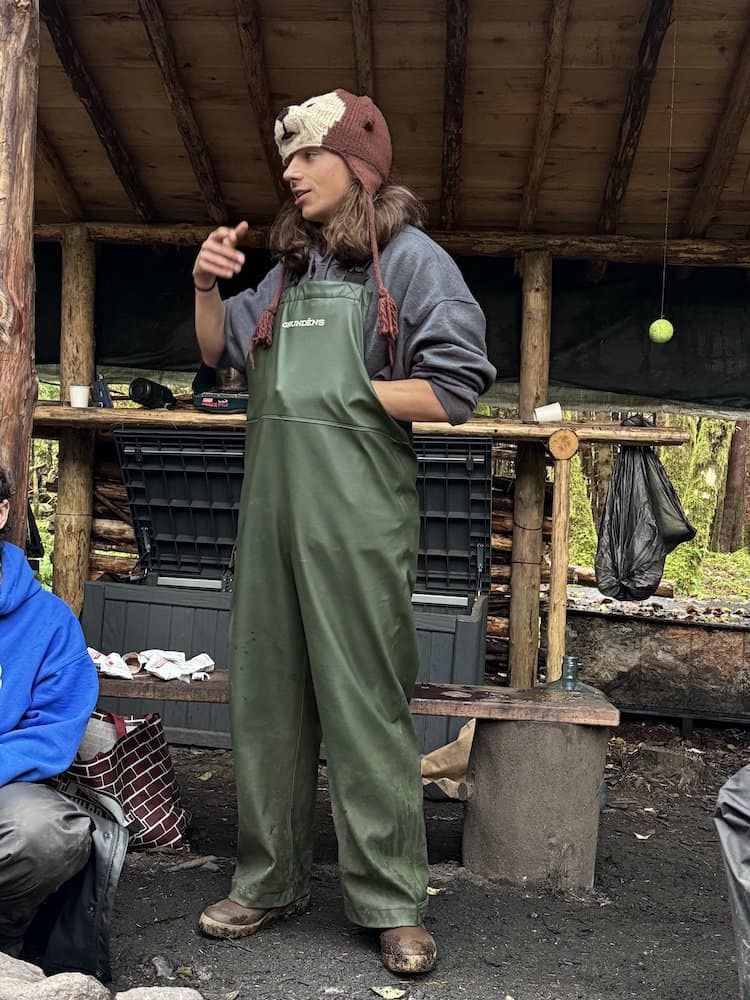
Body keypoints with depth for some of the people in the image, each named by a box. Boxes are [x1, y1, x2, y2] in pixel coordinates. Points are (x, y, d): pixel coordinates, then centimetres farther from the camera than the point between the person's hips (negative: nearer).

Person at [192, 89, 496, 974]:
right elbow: (220, 354, 24)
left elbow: (455, 388, -9)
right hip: (271, 502, 7)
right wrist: (206, 289, 7)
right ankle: (270, 880, 24)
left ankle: (391, 902, 10)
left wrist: (344, 391, -6)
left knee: (365, 702, -3)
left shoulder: (409, 258, 0)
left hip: (355, 510, -7)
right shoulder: (291, 267, 20)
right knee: (265, 695, 10)